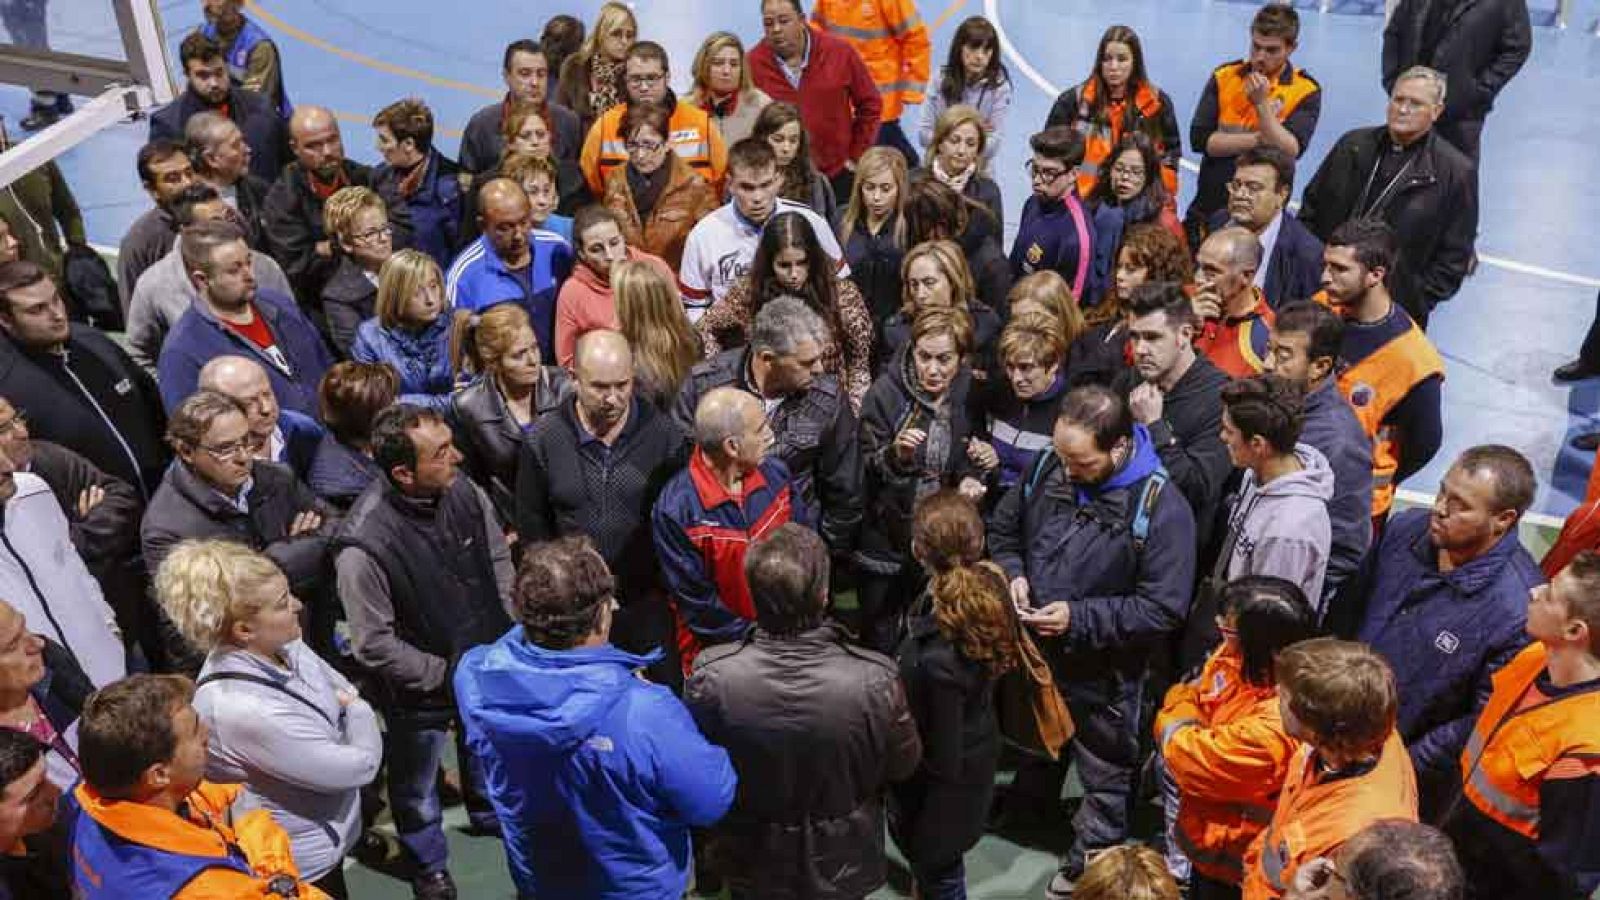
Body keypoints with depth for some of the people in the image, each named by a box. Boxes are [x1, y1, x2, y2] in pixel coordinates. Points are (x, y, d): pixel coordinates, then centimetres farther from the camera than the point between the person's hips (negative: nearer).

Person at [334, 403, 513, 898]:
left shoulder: (463, 490, -18)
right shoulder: (364, 546, -34)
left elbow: (499, 560, -1)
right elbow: (374, 644, -24)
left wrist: (508, 636, -4)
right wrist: (446, 675, -18)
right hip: (421, 690, -4)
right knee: (417, 784, 22)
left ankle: (489, 813, 62)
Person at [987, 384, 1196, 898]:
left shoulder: (1161, 508, -26)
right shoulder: (1048, 469, -11)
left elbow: (1163, 610, -24)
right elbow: (1002, 528, 5)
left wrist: (1078, 619, -28)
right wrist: (1012, 572, -15)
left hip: (1103, 673, -5)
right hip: (1034, 650, 5)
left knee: (1104, 776, 19)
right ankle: (1029, 805, 59)